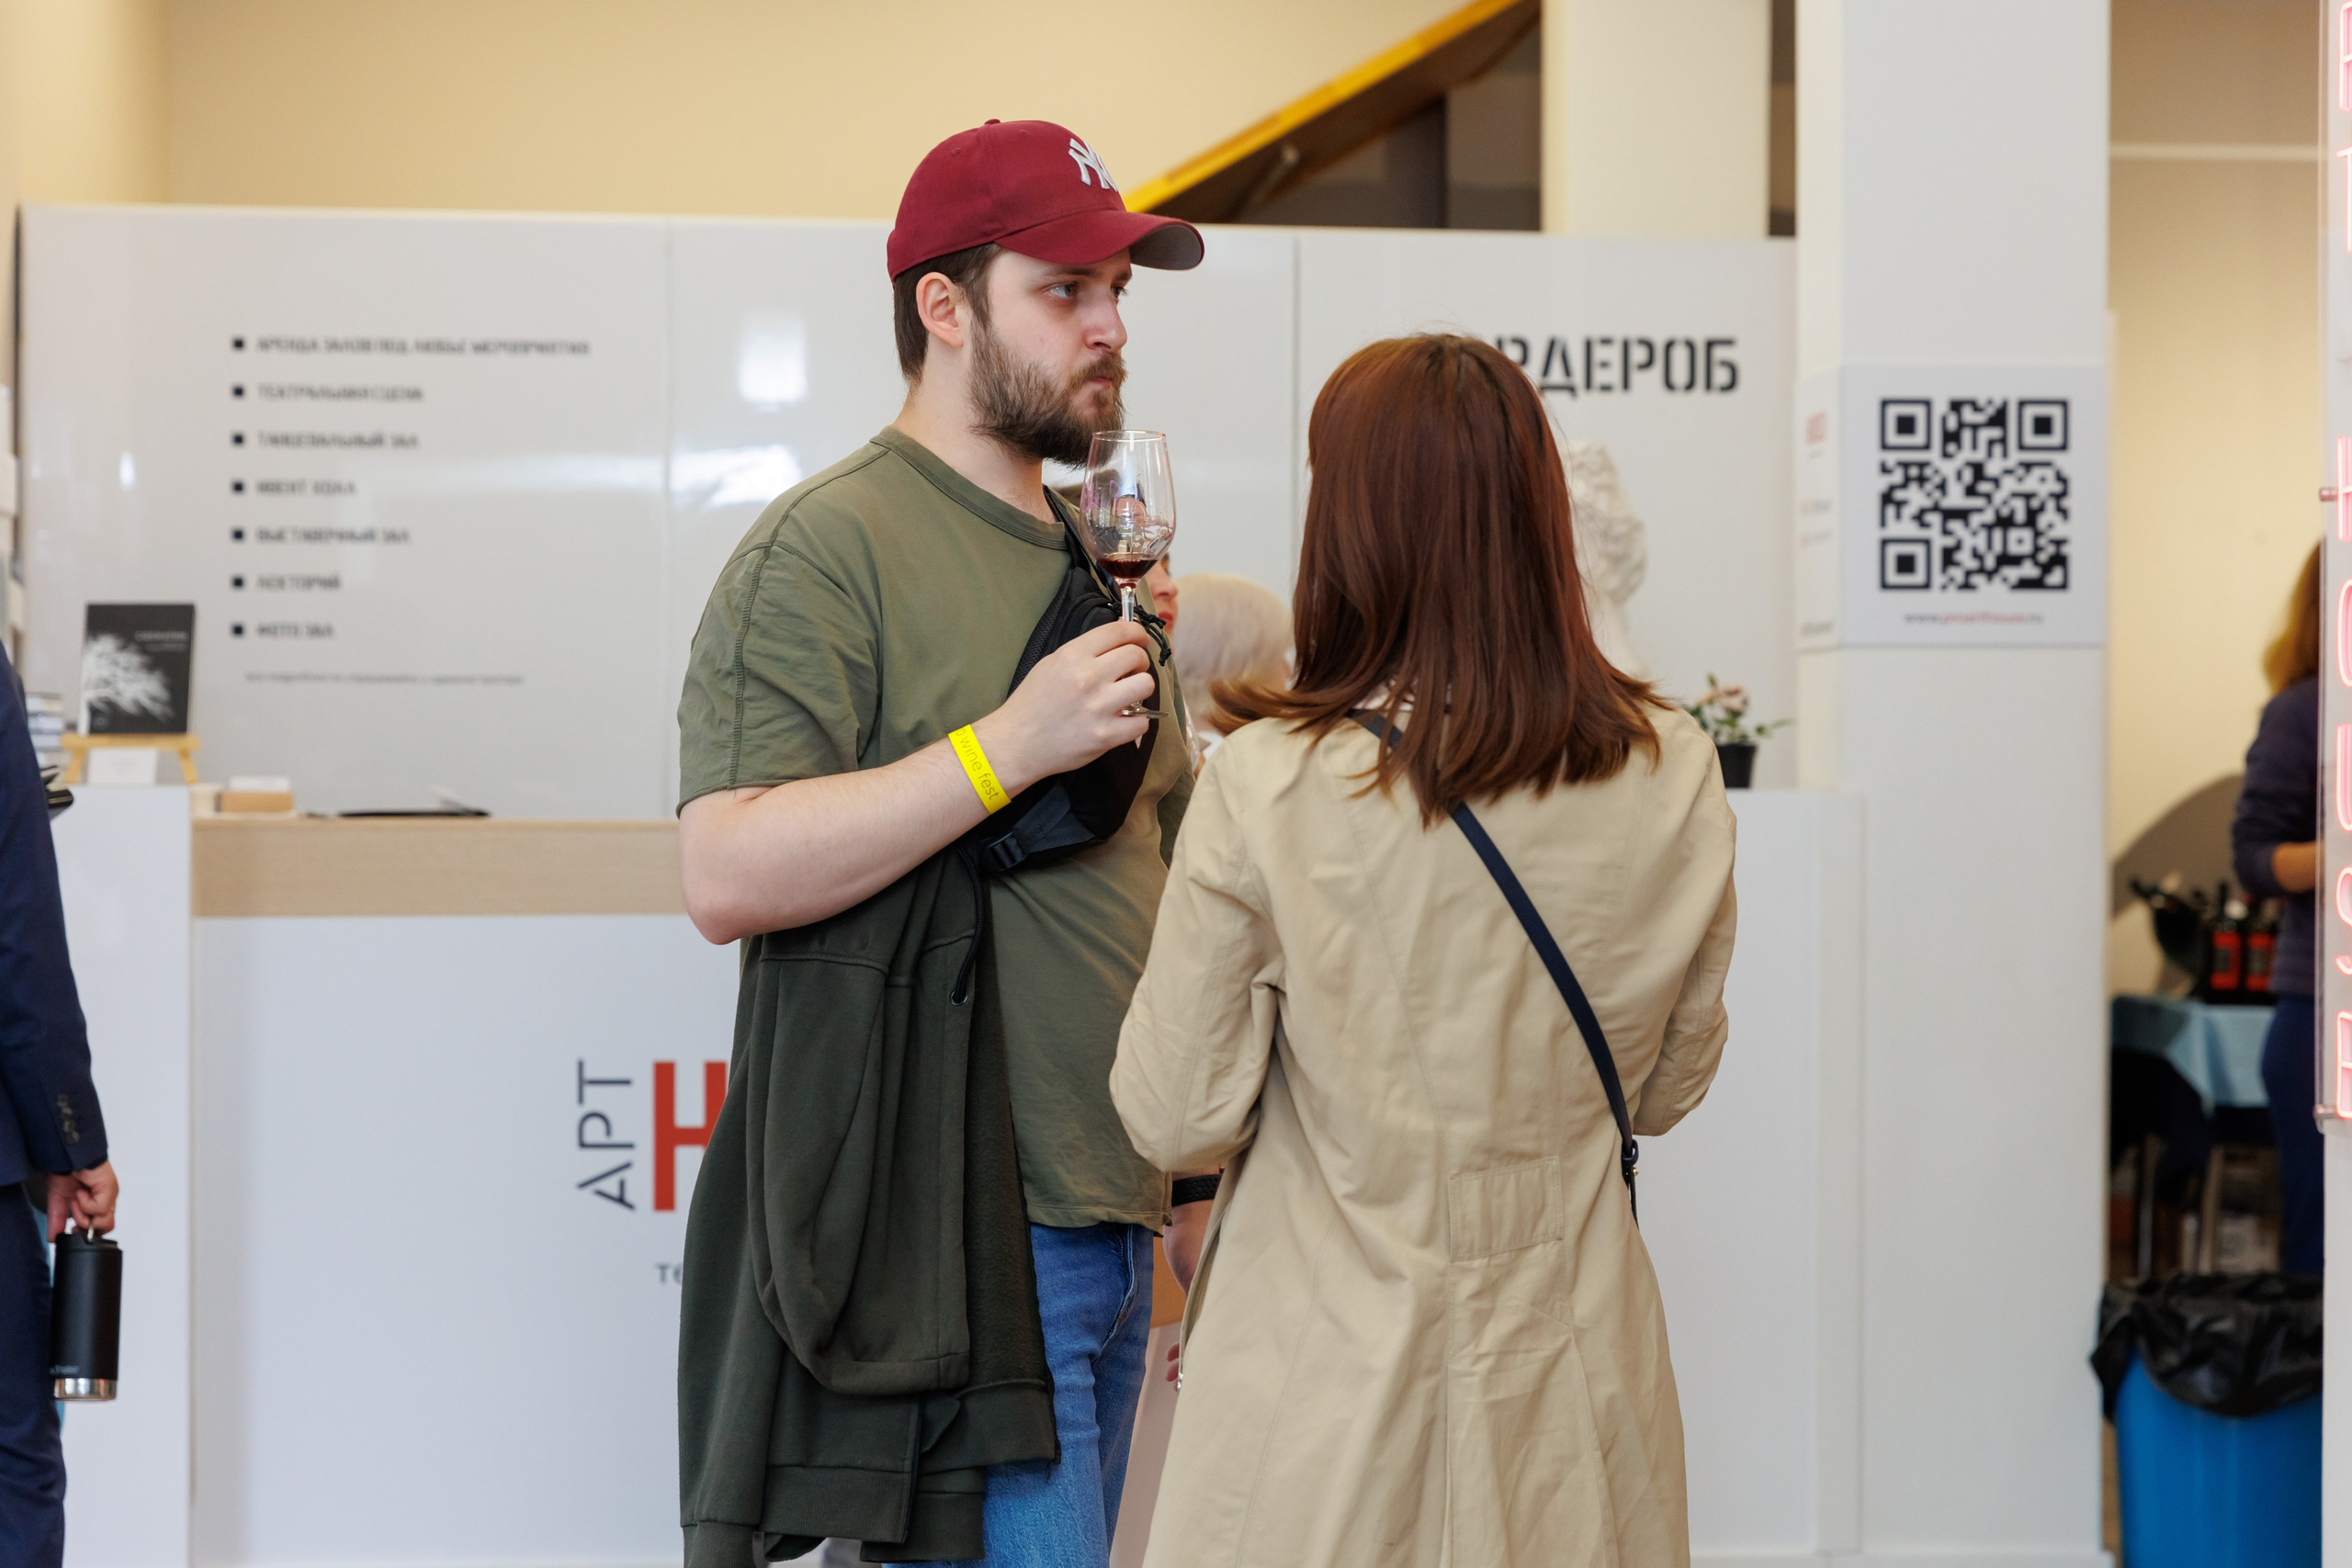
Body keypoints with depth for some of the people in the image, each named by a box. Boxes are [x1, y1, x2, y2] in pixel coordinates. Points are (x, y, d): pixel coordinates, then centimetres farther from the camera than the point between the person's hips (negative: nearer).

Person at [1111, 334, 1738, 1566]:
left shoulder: (1267, 787, -17)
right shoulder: (1674, 782, -7)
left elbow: (1175, 1119, -9)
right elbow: (1667, 1087, 6)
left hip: (1328, 1370, -3)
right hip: (1568, 1380, 3)